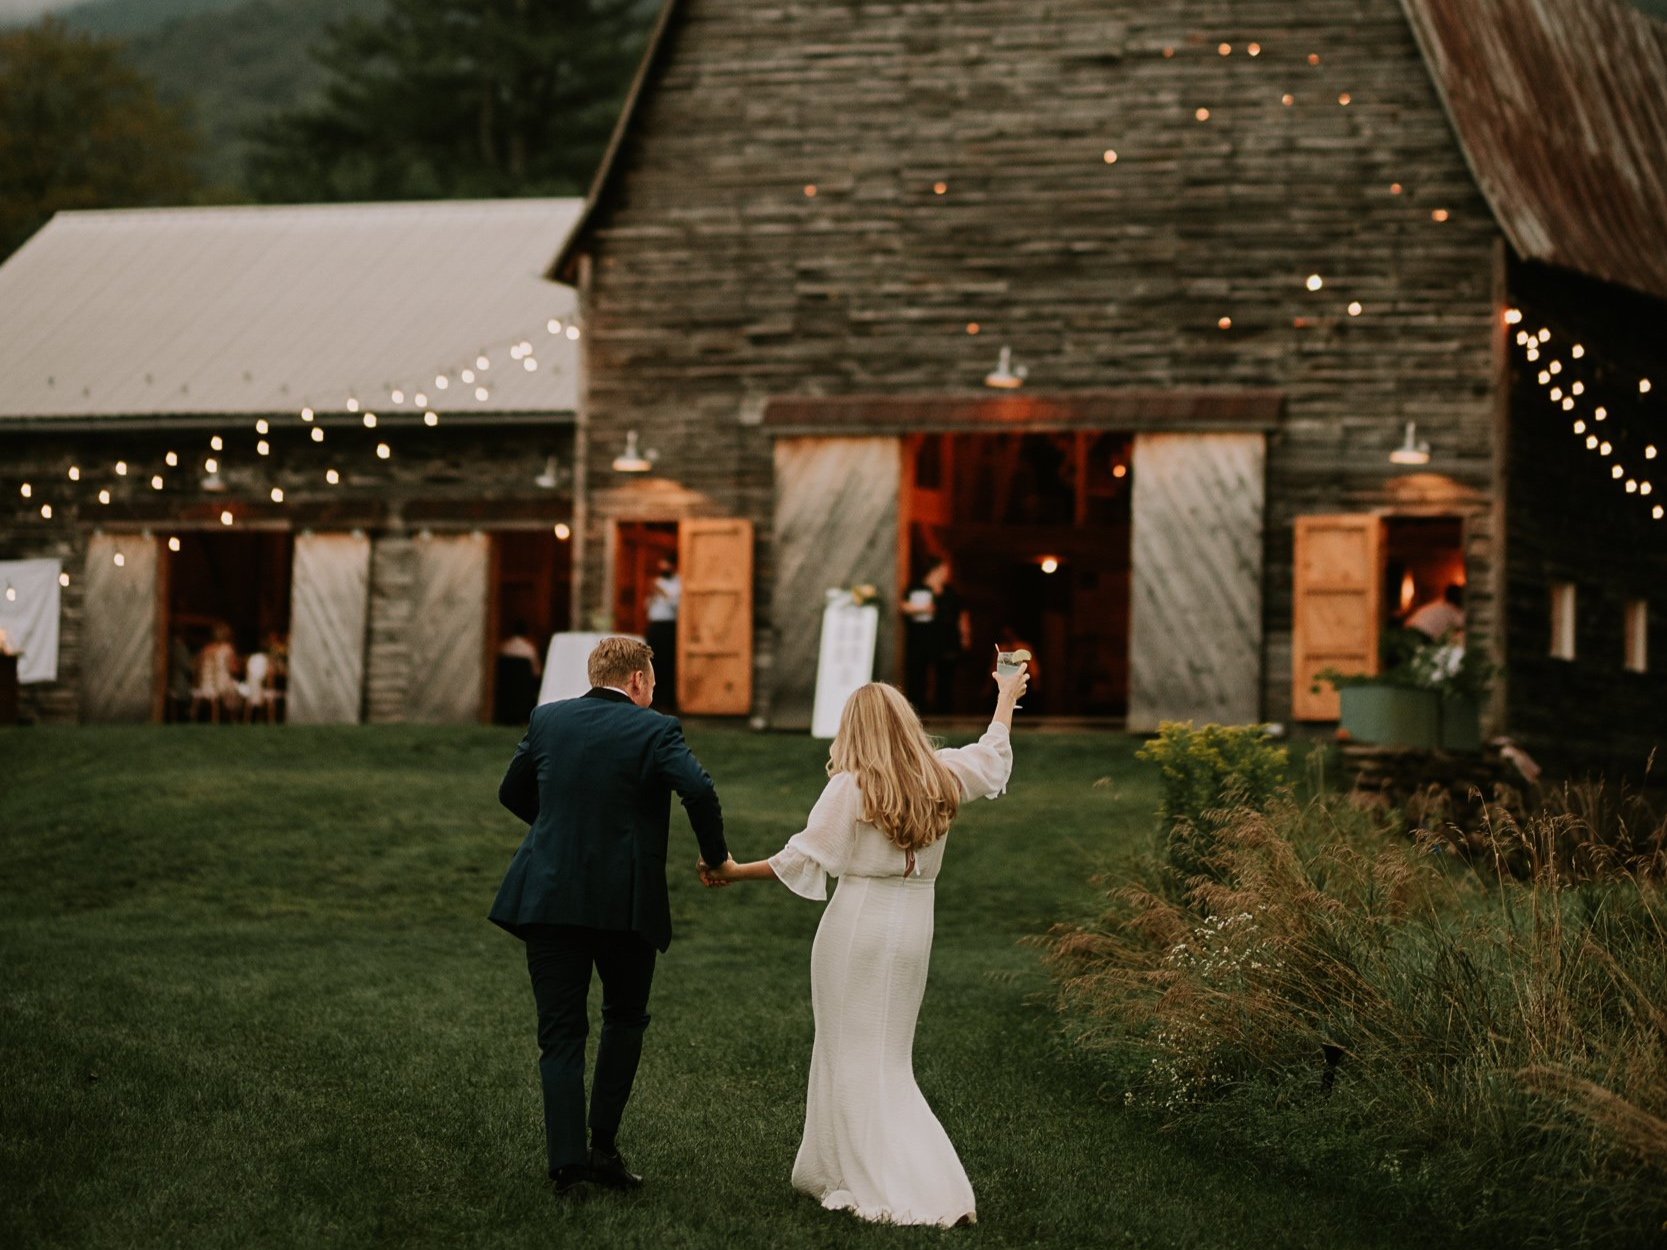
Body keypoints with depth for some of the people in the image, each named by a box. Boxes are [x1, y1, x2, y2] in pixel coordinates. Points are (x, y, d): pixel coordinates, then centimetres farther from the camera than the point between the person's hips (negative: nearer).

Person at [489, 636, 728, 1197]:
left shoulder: (547, 719, 7)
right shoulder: (653, 730, -6)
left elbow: (511, 792, 17)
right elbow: (698, 789, -21)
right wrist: (716, 857, -7)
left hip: (549, 897, 2)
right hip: (626, 903, -2)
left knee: (560, 1034, 5)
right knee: (624, 1020, 18)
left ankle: (567, 1163, -3)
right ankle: (603, 1146, 12)